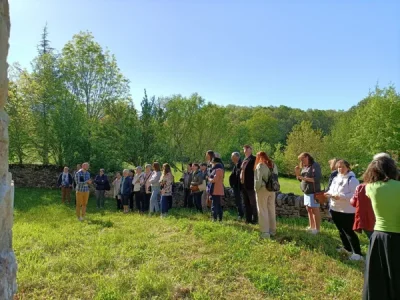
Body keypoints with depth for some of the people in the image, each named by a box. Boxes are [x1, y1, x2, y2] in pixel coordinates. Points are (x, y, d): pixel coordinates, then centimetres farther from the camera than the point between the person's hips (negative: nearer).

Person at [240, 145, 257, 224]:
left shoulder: (253, 159, -10)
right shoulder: (244, 160, 16)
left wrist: (254, 183, -17)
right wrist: (241, 180, 12)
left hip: (250, 185, -8)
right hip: (244, 185, 8)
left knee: (253, 203, 2)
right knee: (246, 203, 14)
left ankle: (255, 220, 12)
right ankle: (248, 219, 24)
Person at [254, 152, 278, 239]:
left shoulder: (260, 165, -12)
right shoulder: (273, 165, 10)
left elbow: (258, 179, -15)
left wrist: (256, 189, -4)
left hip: (263, 190, -6)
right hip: (272, 190, 7)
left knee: (263, 211, 1)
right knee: (271, 210, 15)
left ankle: (265, 232, 2)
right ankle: (272, 230, 24)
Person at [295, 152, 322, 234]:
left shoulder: (315, 165, -9)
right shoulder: (304, 167, 14)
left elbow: (317, 179, -19)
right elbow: (300, 179, 19)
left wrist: (304, 178, -22)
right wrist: (297, 172, 0)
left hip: (313, 192, -8)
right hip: (306, 192, 8)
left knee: (315, 210, -5)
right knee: (309, 210, 11)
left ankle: (317, 229, 1)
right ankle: (311, 227, 19)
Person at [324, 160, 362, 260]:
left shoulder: (352, 179, -15)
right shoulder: (336, 178, 11)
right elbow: (332, 190, 19)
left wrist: (340, 197, -29)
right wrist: (329, 194, -4)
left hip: (348, 211, -8)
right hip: (335, 209, 9)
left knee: (349, 231, -4)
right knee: (341, 230, 19)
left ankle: (357, 253, 7)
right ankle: (347, 248, 36)